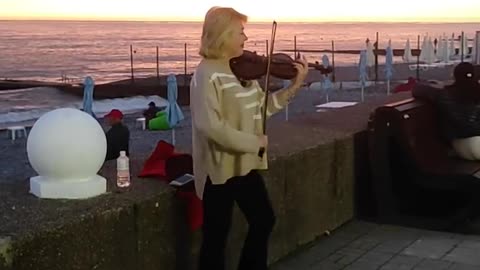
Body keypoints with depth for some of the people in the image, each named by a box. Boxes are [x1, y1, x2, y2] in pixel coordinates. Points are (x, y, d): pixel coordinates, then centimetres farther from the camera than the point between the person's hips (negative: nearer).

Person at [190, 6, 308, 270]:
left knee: (263, 219, 22)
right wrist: (253, 142, -22)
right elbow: (211, 126, -28)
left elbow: (262, 107, 13)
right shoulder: (207, 75, -19)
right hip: (219, 168, -9)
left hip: (244, 164, 9)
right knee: (216, 236, 4)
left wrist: (294, 86, 4)